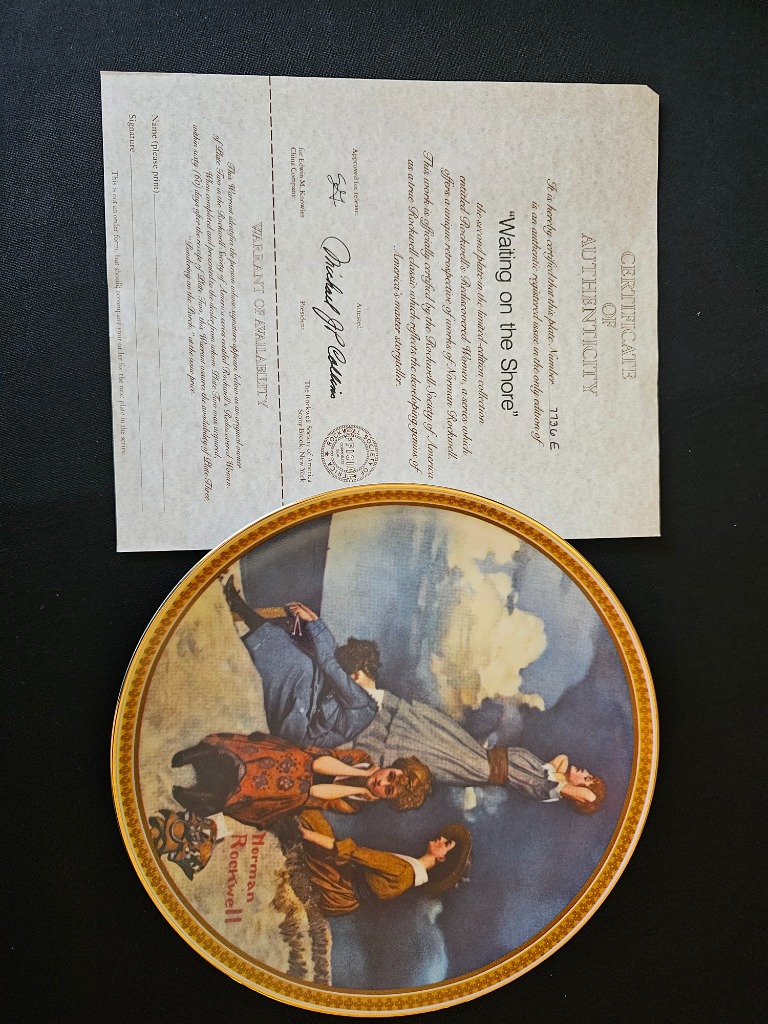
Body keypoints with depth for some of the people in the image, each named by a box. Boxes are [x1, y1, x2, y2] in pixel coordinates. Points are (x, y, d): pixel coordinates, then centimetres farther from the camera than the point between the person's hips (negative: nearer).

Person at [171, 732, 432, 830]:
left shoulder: (355, 804, -8)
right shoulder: (364, 759, -2)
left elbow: (313, 793, -17)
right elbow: (319, 761, -11)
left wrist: (357, 789, -20)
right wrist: (358, 773, -18)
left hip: (294, 792, -2)